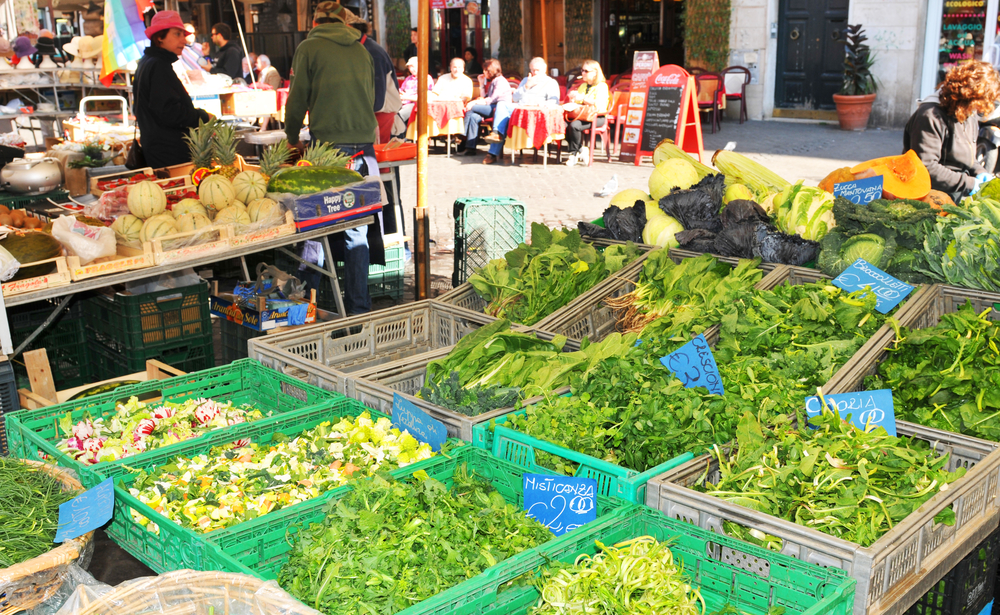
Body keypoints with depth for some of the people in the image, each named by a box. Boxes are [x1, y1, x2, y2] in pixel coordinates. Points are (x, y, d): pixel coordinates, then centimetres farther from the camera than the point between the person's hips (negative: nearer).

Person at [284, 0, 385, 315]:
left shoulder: (310, 47, 2)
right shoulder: (361, 50, 15)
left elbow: (297, 100, 5)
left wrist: (292, 139, 20)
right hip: (364, 145, 4)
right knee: (357, 231, 5)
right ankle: (359, 308, 6)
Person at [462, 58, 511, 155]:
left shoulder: (500, 81, -7)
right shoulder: (490, 80, 23)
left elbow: (492, 99, -16)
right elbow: (485, 97, 20)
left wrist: (475, 103, -19)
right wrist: (482, 83, 15)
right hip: (492, 108, 9)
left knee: (471, 108, -23)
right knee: (474, 116, -21)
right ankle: (471, 147, -28)